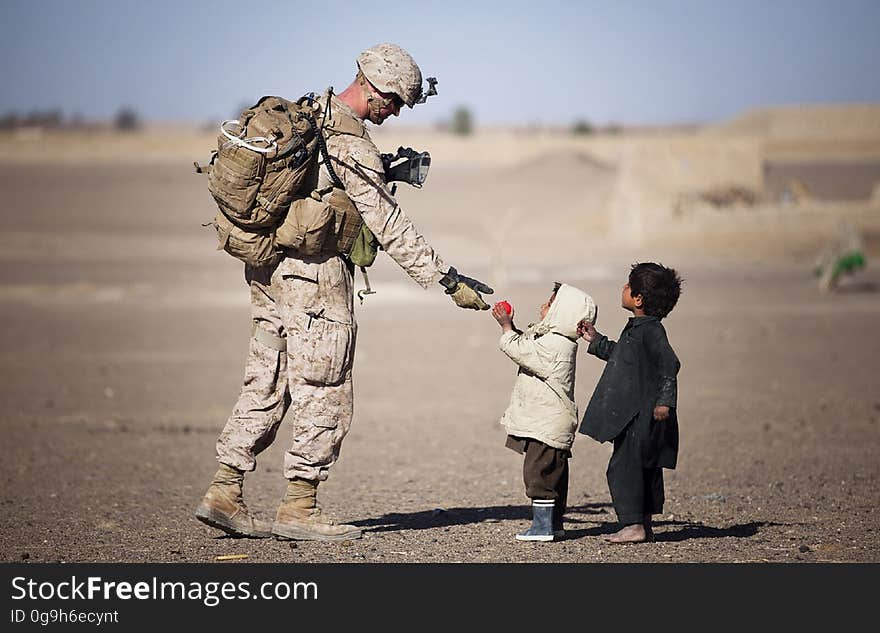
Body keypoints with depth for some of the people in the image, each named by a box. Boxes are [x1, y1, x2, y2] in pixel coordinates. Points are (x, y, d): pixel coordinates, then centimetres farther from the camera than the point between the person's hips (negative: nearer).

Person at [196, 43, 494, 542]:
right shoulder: (352, 146, -17)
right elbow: (391, 228, -17)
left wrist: (386, 171, 15)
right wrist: (449, 281, -15)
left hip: (269, 271, 9)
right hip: (315, 278, -9)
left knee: (266, 386, 13)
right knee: (325, 398, 0)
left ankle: (225, 494, 12)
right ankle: (299, 510, 5)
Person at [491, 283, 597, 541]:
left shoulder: (552, 345, -21)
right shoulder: (559, 341, 12)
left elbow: (518, 350, -17)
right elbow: (526, 344, 24)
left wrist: (506, 327, -3)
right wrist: (511, 327, 12)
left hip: (545, 424, -11)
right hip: (554, 422, 11)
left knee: (539, 473, -7)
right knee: (553, 473, 15)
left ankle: (542, 525, -5)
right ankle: (555, 523, 22)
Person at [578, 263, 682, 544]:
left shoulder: (651, 331, -17)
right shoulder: (637, 328, 14)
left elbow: (669, 364, -24)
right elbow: (621, 355, 30)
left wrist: (664, 401, -26)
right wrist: (596, 340, 29)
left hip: (641, 417, -10)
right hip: (634, 415, 10)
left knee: (623, 467, -8)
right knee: (645, 468, 14)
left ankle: (633, 524, -5)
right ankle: (644, 524, 20)